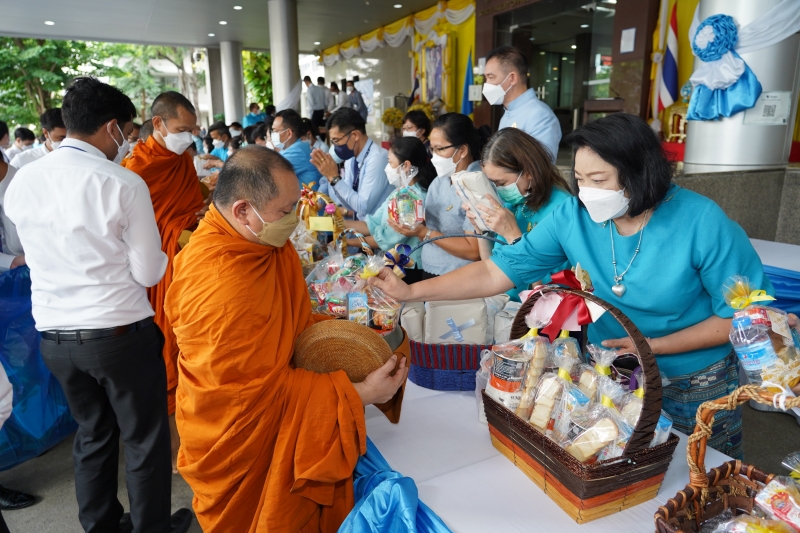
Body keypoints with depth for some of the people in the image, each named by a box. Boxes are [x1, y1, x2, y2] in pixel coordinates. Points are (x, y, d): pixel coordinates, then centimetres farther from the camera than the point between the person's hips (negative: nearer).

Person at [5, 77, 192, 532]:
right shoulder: (124, 184, -16)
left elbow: (39, 252, 13)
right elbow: (148, 273, -13)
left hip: (54, 335, 6)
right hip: (121, 333, -6)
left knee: (92, 434, 24)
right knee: (146, 439, 13)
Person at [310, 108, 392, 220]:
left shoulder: (377, 158, -18)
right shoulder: (351, 157, 5)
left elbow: (364, 207, -21)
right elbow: (349, 204, 9)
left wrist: (334, 177, -18)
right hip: (359, 224, 7)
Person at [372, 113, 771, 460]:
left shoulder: (701, 223, -23)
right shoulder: (573, 216, -16)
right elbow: (496, 273, -16)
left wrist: (653, 344, -23)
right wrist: (411, 292, -23)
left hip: (694, 388, -2)